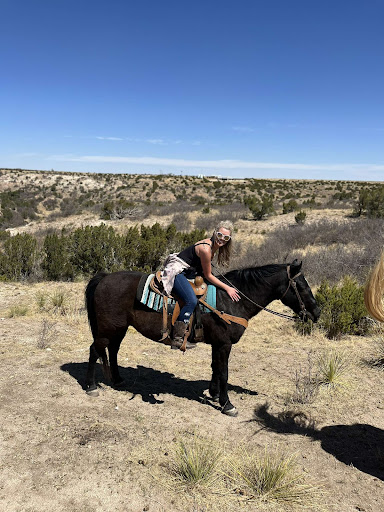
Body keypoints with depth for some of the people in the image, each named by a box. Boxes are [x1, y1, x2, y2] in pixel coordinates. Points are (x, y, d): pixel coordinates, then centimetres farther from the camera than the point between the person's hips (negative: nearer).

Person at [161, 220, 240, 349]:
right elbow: (208, 276, -15)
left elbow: (206, 272, 20)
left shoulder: (213, 246, 5)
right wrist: (227, 288, -12)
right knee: (192, 301, -26)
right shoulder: (205, 249, -24)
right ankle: (177, 340, -21)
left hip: (188, 272, 11)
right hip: (176, 271, -11)